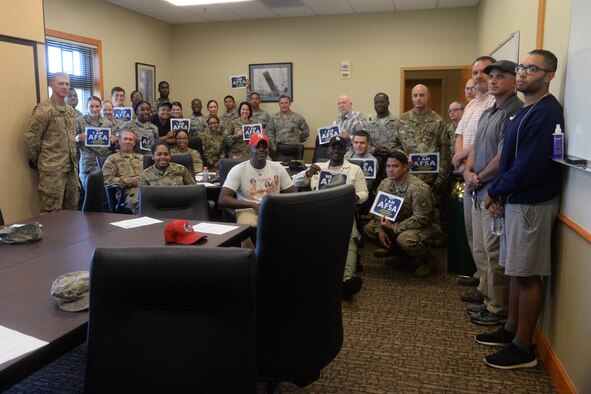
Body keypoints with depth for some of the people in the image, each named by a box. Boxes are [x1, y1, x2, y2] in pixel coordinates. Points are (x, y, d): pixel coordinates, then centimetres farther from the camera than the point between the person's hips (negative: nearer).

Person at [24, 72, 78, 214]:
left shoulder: (70, 110, 15)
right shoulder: (44, 109, -10)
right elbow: (30, 136, -13)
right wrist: (36, 160, -5)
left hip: (71, 167, 8)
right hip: (52, 169, -8)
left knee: (72, 208, 12)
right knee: (52, 212, -4)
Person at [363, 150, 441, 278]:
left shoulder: (419, 188, -27)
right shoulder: (384, 184, -6)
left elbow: (421, 219, -29)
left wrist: (394, 227, -27)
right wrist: (379, 230, -13)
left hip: (426, 226, -8)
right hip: (399, 222, 8)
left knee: (405, 238, -38)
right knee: (368, 229, -4)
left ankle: (425, 261, -3)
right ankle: (403, 256, 13)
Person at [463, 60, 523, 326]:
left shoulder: (514, 112, -14)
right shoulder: (487, 113, 17)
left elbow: (502, 158, -20)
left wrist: (478, 179, -8)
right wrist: (468, 172, -2)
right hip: (480, 194, 10)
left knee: (495, 255, 0)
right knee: (481, 251, 17)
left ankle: (499, 310, 14)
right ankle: (488, 299, 31)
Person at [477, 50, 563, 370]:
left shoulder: (546, 113, -17)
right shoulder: (526, 111, 14)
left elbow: (528, 168, -23)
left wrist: (494, 192, -10)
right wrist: (500, 195, 3)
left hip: (532, 203, -9)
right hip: (516, 200, 9)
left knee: (528, 275, -1)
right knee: (516, 270, 17)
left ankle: (523, 348, 11)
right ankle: (511, 330, 31)